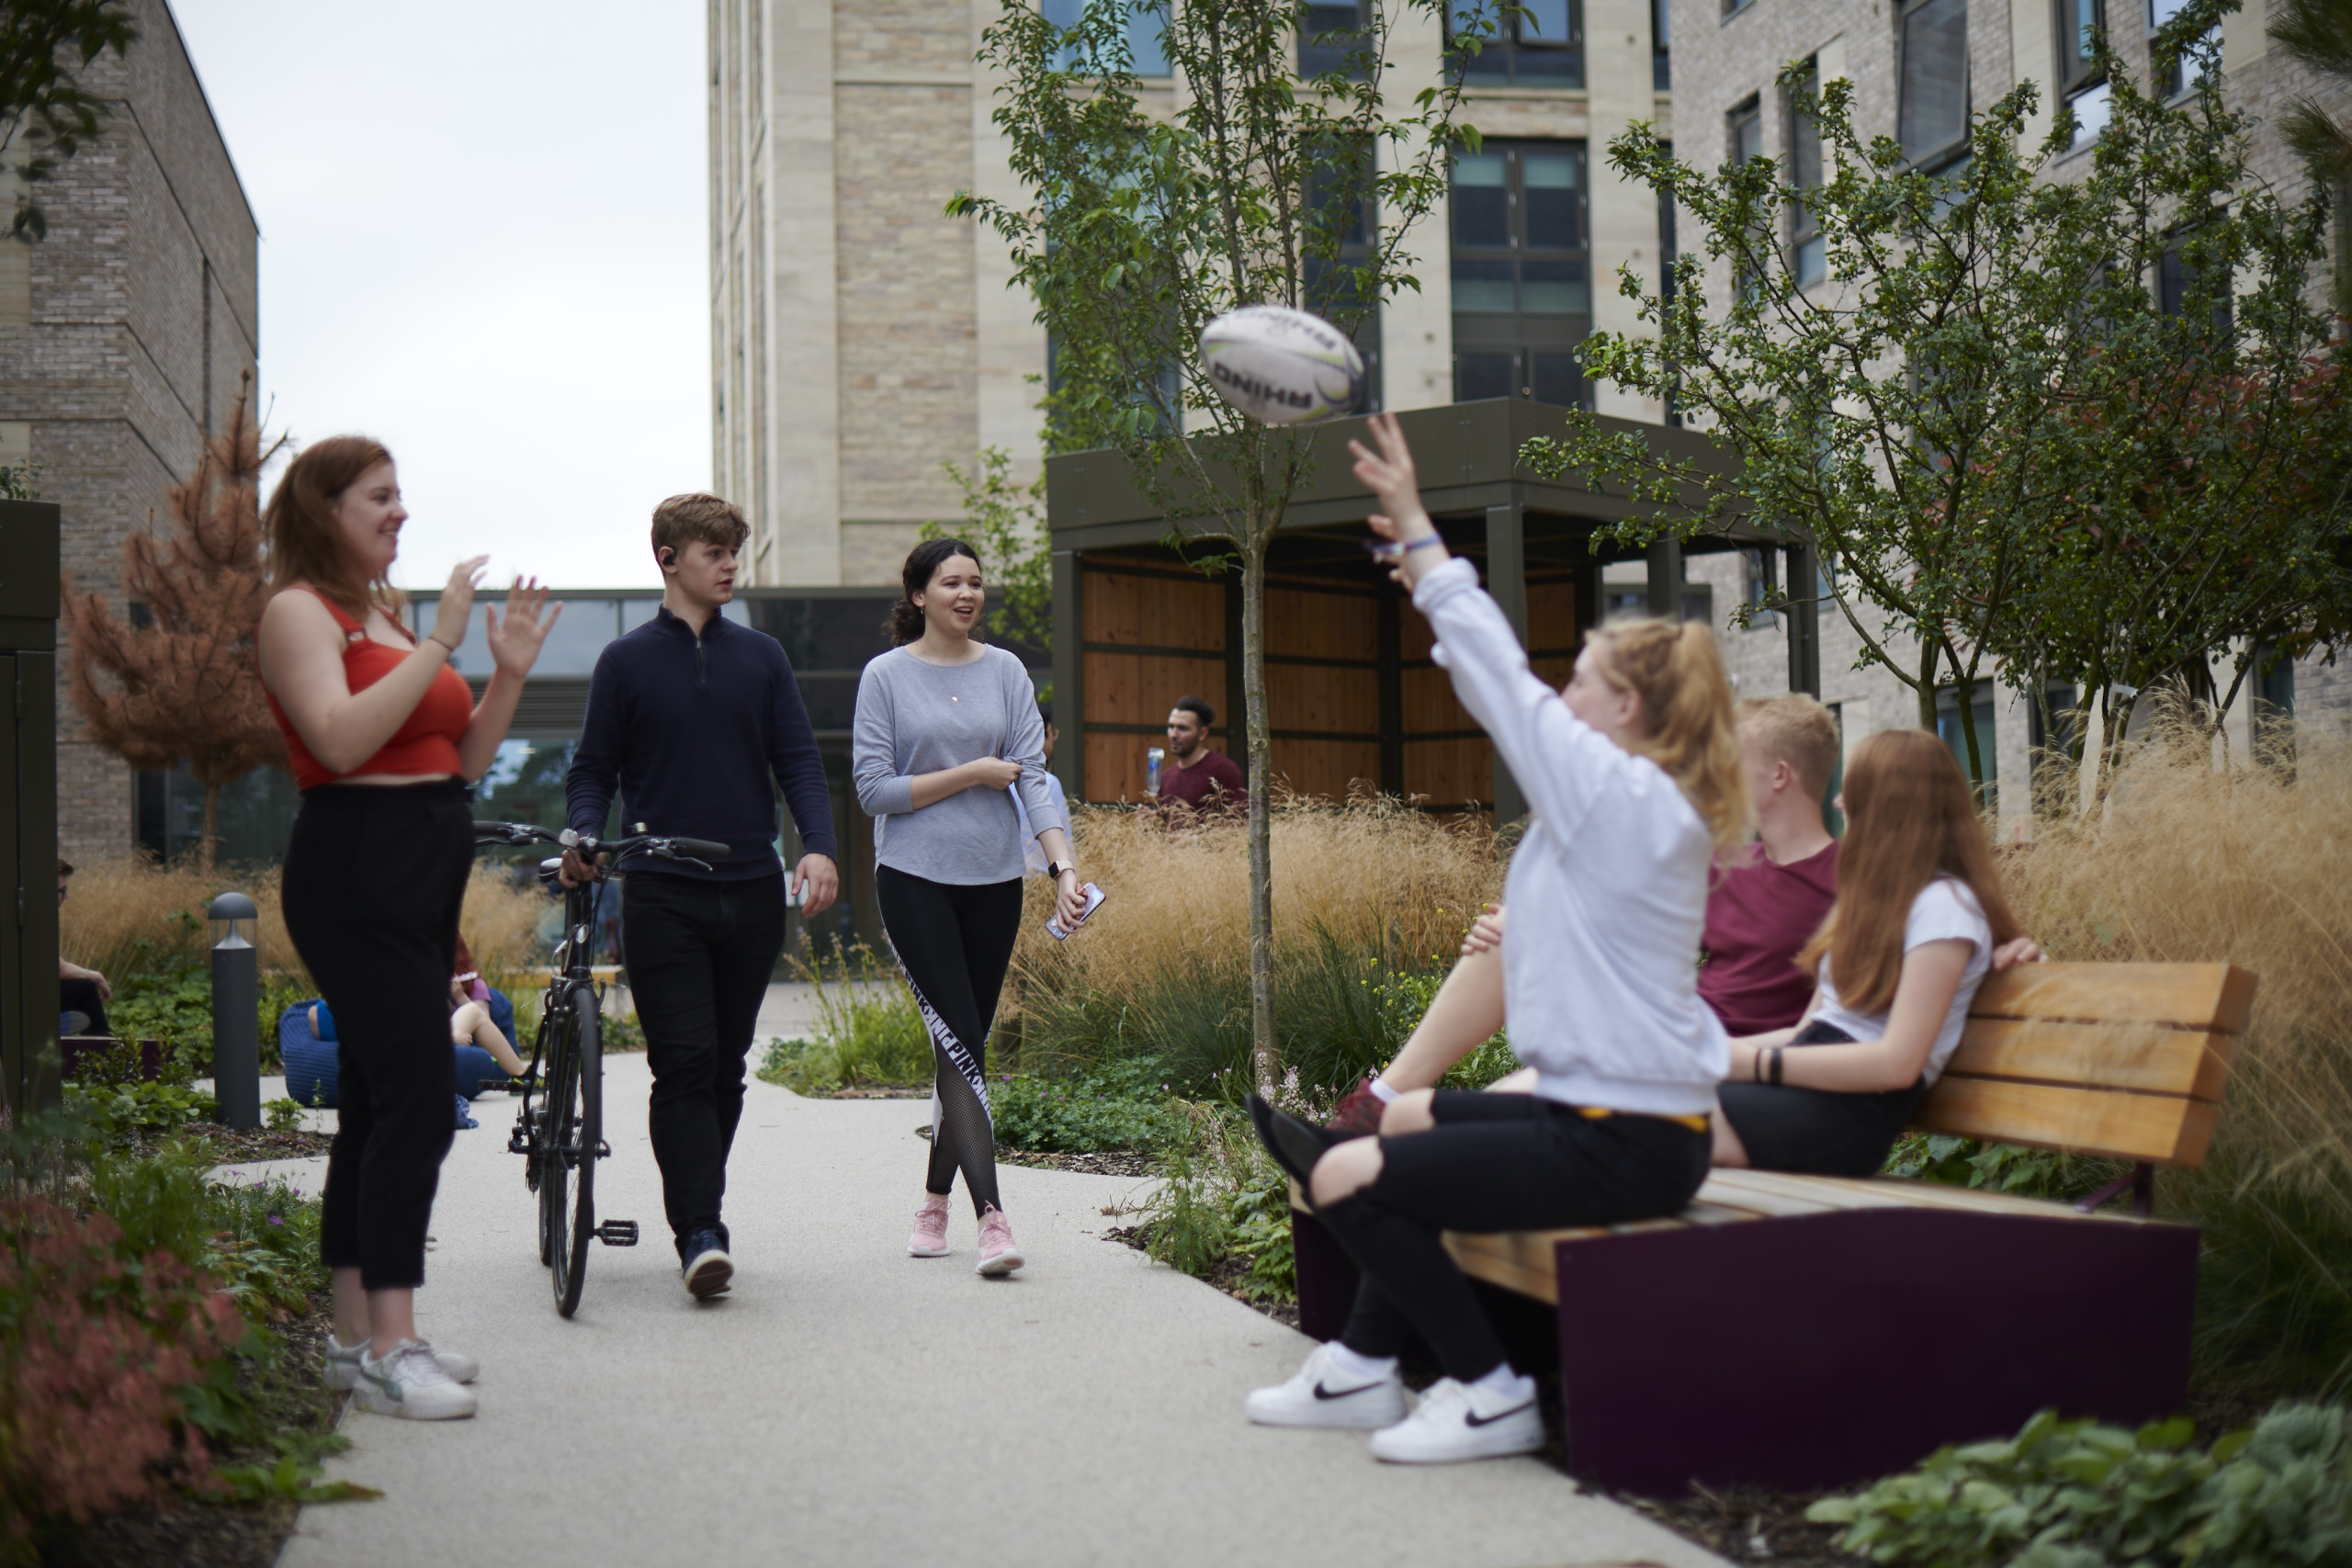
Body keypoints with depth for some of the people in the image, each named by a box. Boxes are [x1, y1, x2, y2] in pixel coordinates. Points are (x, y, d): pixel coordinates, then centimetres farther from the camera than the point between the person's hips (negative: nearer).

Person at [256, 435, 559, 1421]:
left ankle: (356, 1332, 15)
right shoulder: (300, 610, -5)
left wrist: (509, 674, 7)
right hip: (357, 872, -9)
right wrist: (439, 644, -20)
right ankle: (388, 1349, -17)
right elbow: (341, 739, -22)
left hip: (422, 876, 9)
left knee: (377, 1099, 10)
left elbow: (460, 761, 20)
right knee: (416, 1097, -16)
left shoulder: (382, 616, 21)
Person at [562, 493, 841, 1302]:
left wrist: (818, 847, -10)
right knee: (685, 1065, -11)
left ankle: (699, 1215, 21)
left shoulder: (760, 657, 11)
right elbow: (593, 770, 6)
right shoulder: (627, 661, 4)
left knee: (726, 1068, 9)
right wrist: (585, 839, -14)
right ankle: (699, 1233, -14)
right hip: (663, 894, -3)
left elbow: (798, 760, 7)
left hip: (752, 893, 3)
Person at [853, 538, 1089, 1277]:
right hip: (914, 880, -3)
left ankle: (936, 1201, 24)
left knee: (963, 1044, 9)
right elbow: (874, 788, -6)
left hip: (993, 882, 3)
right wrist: (972, 775, -9)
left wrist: (1063, 865, -12)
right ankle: (990, 1214, -16)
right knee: (959, 1042, -12)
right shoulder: (886, 676, -1)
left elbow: (1033, 774, 0)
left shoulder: (1005, 672, 7)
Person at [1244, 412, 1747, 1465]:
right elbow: (1508, 694, 19)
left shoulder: (1622, 796, -16)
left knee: (1345, 1177, -12)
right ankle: (1364, 1367, 28)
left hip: (1620, 1145, -11)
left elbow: (1501, 677, -12)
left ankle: (1491, 1395, -1)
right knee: (1412, 1120, 26)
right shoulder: (1648, 804, 12)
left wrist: (1419, 529, -4)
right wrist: (1416, 556, 22)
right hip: (1615, 1114, 11)